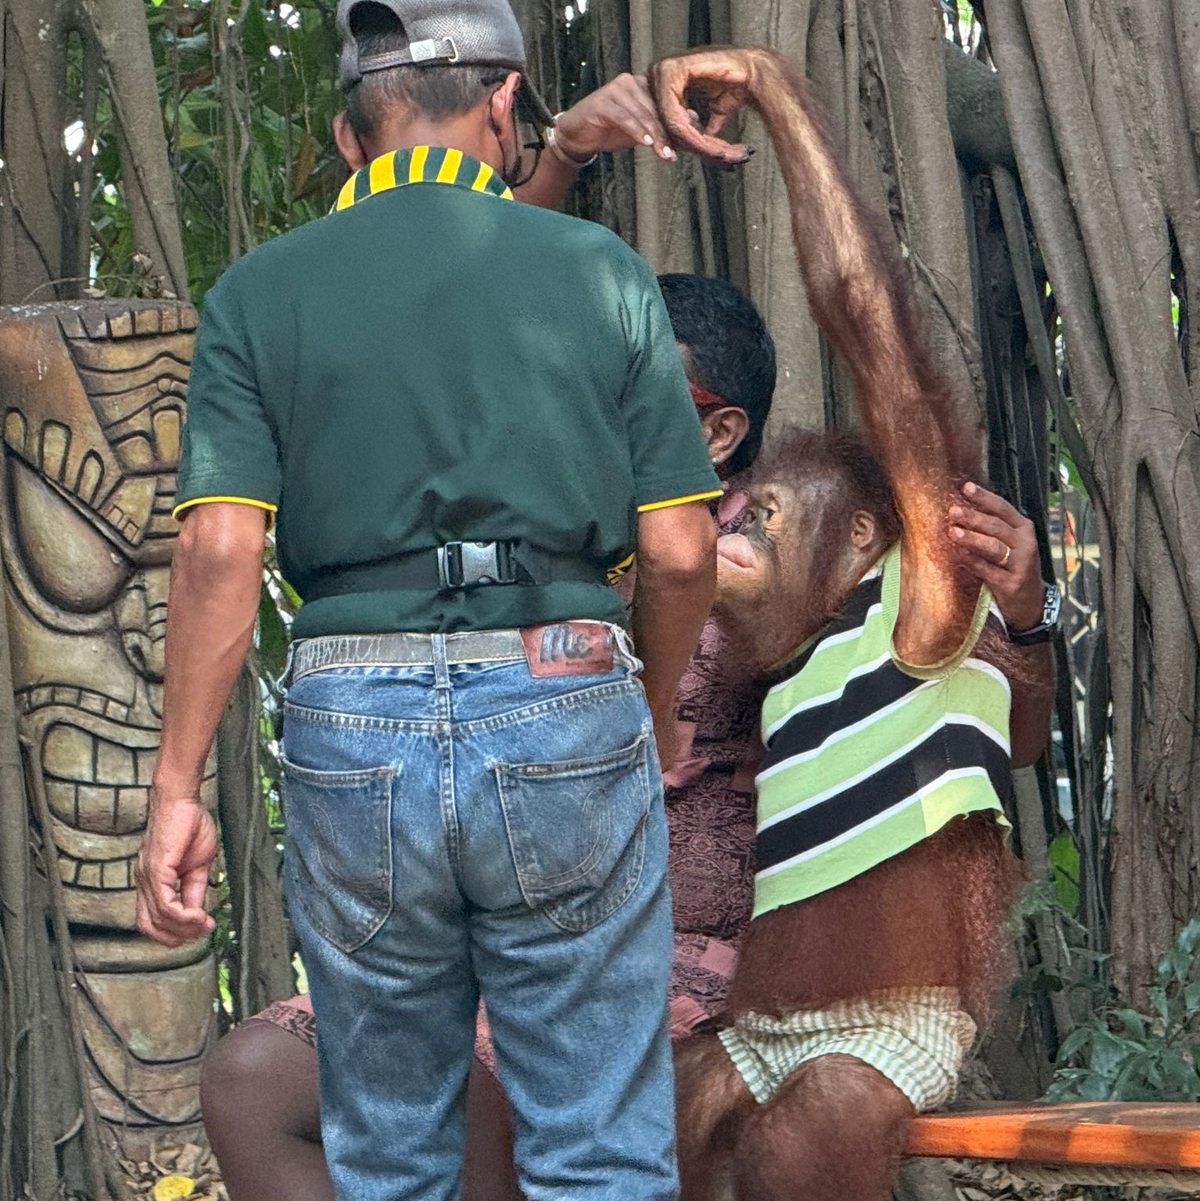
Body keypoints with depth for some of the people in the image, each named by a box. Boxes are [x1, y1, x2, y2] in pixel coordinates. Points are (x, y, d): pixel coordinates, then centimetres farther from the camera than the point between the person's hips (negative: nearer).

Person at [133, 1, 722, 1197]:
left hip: (354, 736, 1)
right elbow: (678, 552, 0)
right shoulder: (599, 270, 2)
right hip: (563, 714, -1)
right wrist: (654, 715, 17)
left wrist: (177, 788, -6)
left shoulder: (258, 295, 3)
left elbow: (220, 549, -8)